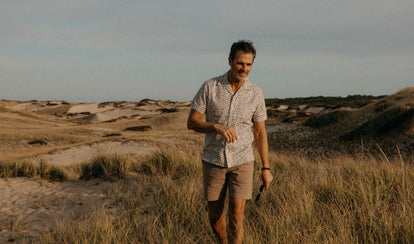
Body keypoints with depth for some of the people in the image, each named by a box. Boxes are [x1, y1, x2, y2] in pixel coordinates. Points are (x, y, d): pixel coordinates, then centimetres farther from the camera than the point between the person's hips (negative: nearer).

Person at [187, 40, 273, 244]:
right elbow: (191, 122, -8)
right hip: (213, 160, 1)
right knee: (214, 215, 11)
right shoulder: (210, 87, -9)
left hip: (242, 161, 0)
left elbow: (260, 132, 2)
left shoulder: (255, 93, -5)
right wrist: (218, 127, -28)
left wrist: (266, 168, 1)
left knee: (236, 217, -9)